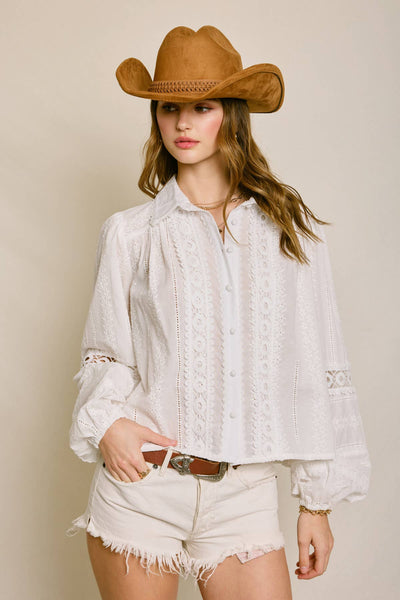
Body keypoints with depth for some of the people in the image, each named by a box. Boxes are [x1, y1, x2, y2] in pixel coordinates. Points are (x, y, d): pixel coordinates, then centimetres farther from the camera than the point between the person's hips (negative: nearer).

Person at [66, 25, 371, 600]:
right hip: (140, 487, 0)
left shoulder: (294, 229, 3)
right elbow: (104, 354, 9)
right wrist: (106, 422, -12)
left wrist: (318, 501, 5)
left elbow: (315, 371, 4)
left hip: (244, 494, 1)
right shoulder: (130, 233, 3)